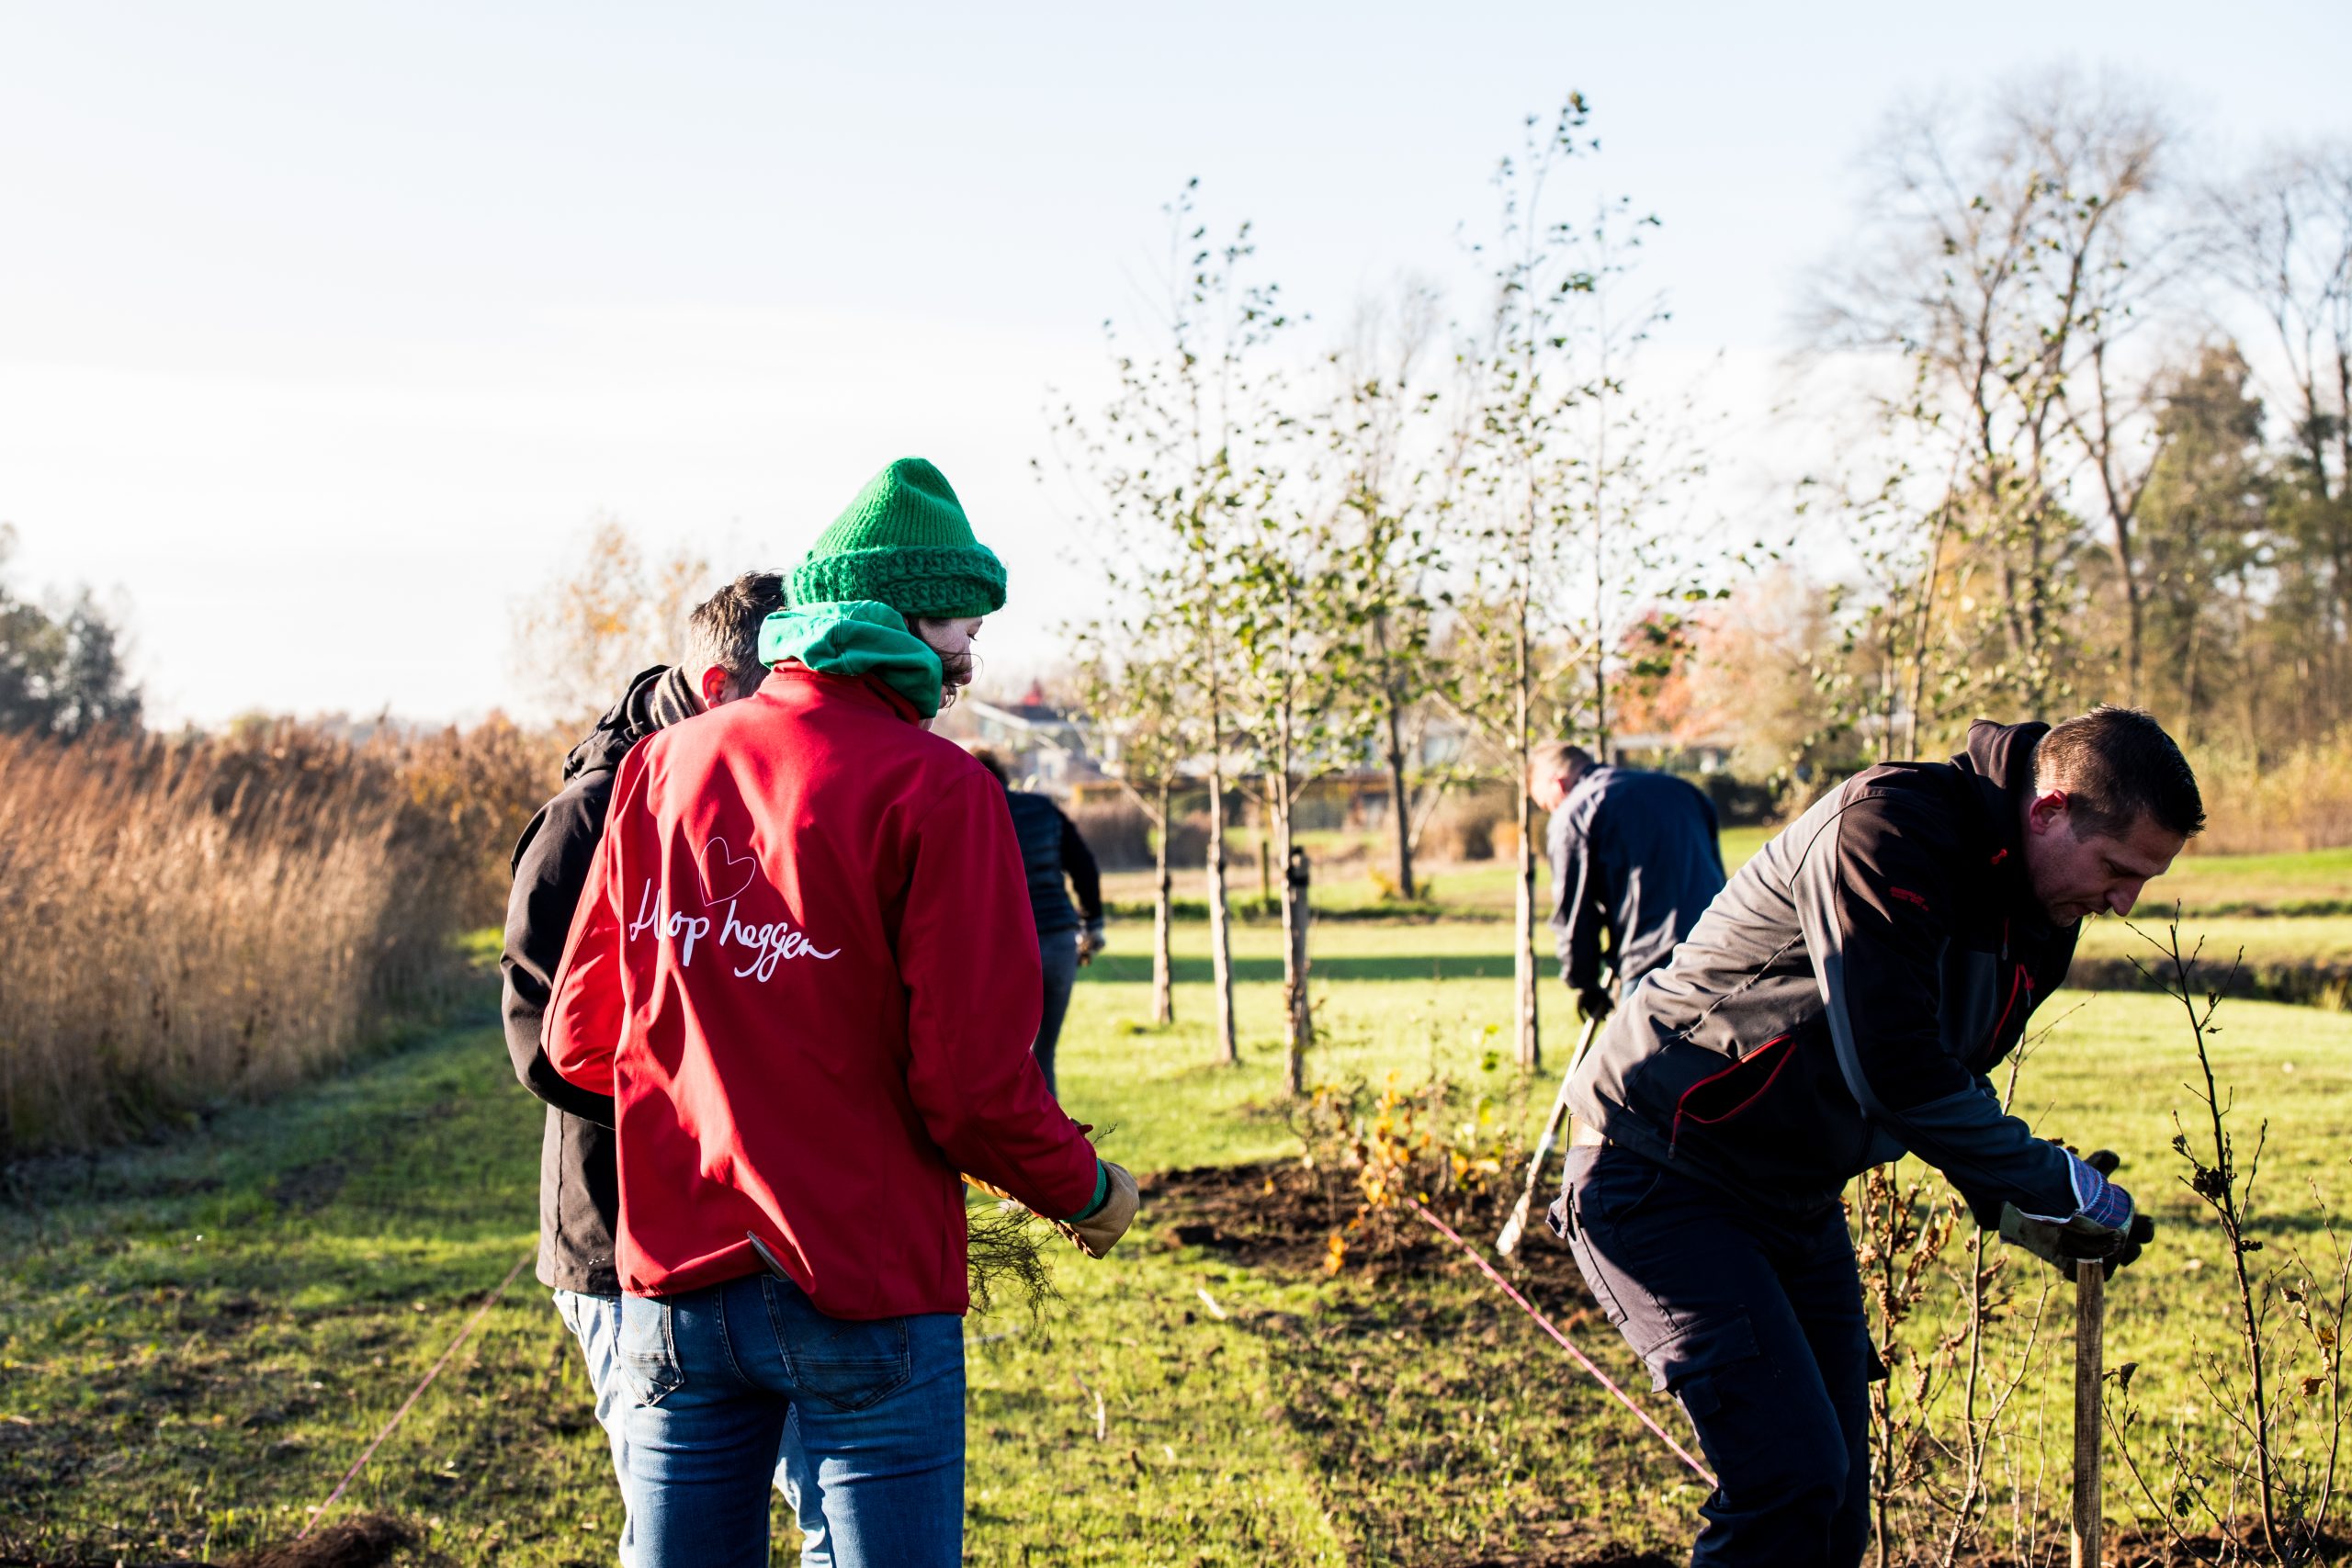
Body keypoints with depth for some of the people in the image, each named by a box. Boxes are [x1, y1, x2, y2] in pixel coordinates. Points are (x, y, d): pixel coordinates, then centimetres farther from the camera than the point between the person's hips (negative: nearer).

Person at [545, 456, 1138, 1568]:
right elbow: (974, 1078, -14)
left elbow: (579, 1037, 7)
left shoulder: (662, 764, 6)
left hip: (674, 1282, 5)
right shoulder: (934, 788, -10)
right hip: (862, 1291, -5)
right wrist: (1086, 1191, 4)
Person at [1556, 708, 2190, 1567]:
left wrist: (2006, 1196, -5)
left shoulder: (2041, 913, 4)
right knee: (1790, 1479, -19)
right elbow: (1892, 1070, -31)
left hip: (1797, 1199, 9)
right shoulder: (1886, 827, -25)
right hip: (1660, 1177, -9)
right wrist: (2051, 1184, -20)